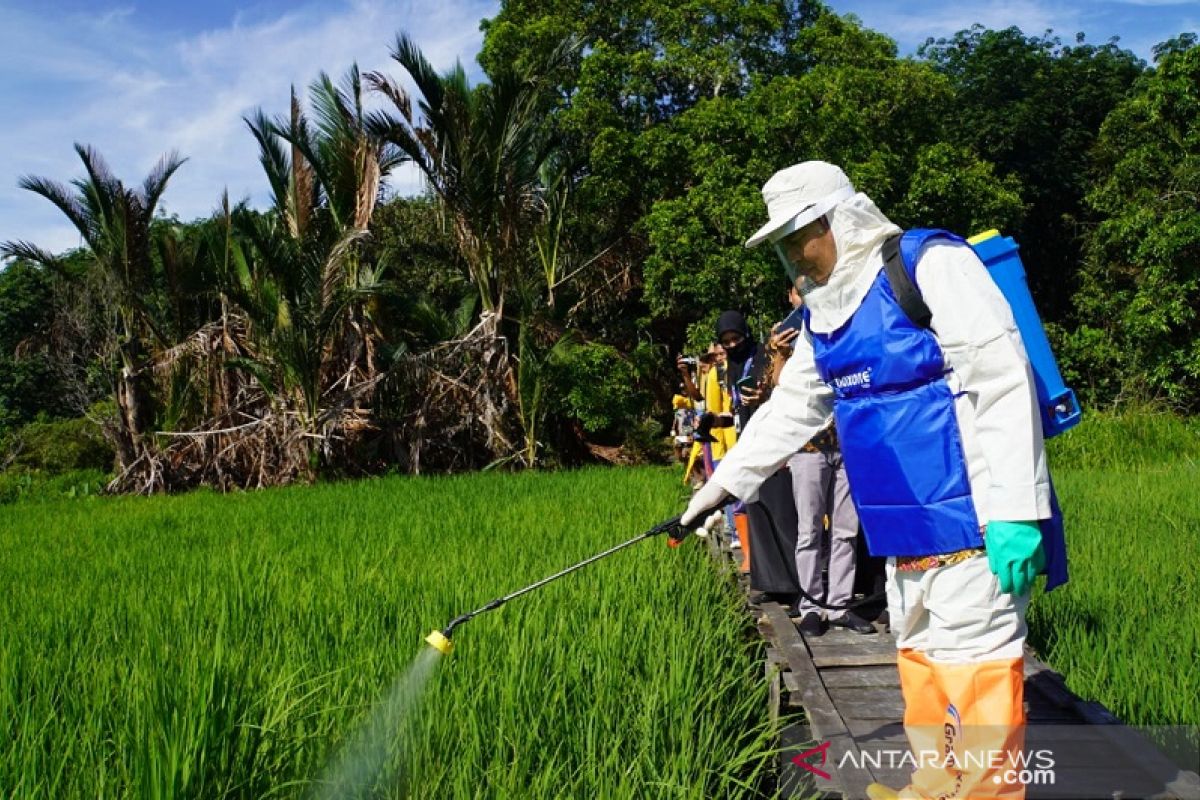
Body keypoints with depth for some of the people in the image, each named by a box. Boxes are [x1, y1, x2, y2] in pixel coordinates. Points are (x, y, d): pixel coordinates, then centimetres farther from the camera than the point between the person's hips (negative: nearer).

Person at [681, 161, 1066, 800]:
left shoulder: (932, 266, -13)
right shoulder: (822, 317, 13)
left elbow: (1003, 384, -20)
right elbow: (789, 410, 22)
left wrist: (1013, 510, -23)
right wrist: (724, 482, 19)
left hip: (972, 525, -9)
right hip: (906, 530, 9)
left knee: (973, 662, -6)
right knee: (919, 654, 18)